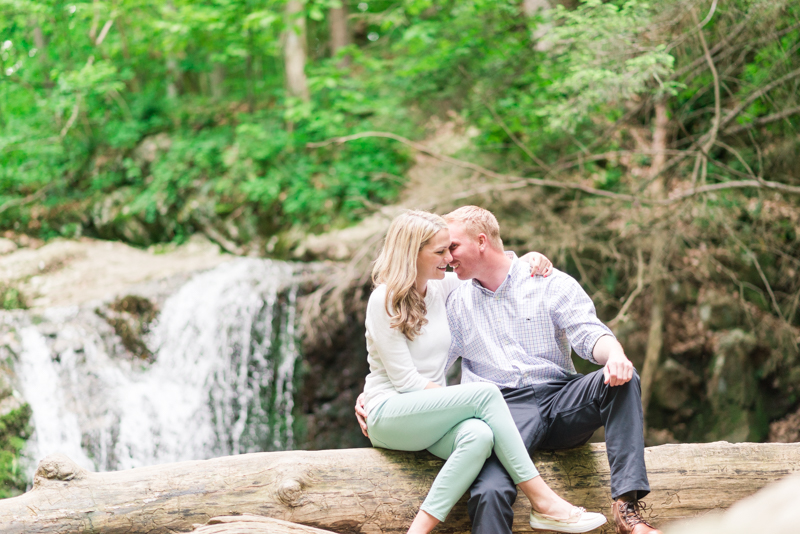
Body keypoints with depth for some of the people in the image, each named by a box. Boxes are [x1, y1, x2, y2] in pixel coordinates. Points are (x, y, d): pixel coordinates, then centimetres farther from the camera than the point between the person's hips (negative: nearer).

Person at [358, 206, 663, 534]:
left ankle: (626, 507, -36)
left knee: (622, 379, -31)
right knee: (489, 492, -33)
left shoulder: (551, 284, 10)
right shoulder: (456, 304, 19)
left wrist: (614, 355, -26)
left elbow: (589, 334, -3)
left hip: (560, 398, 0)